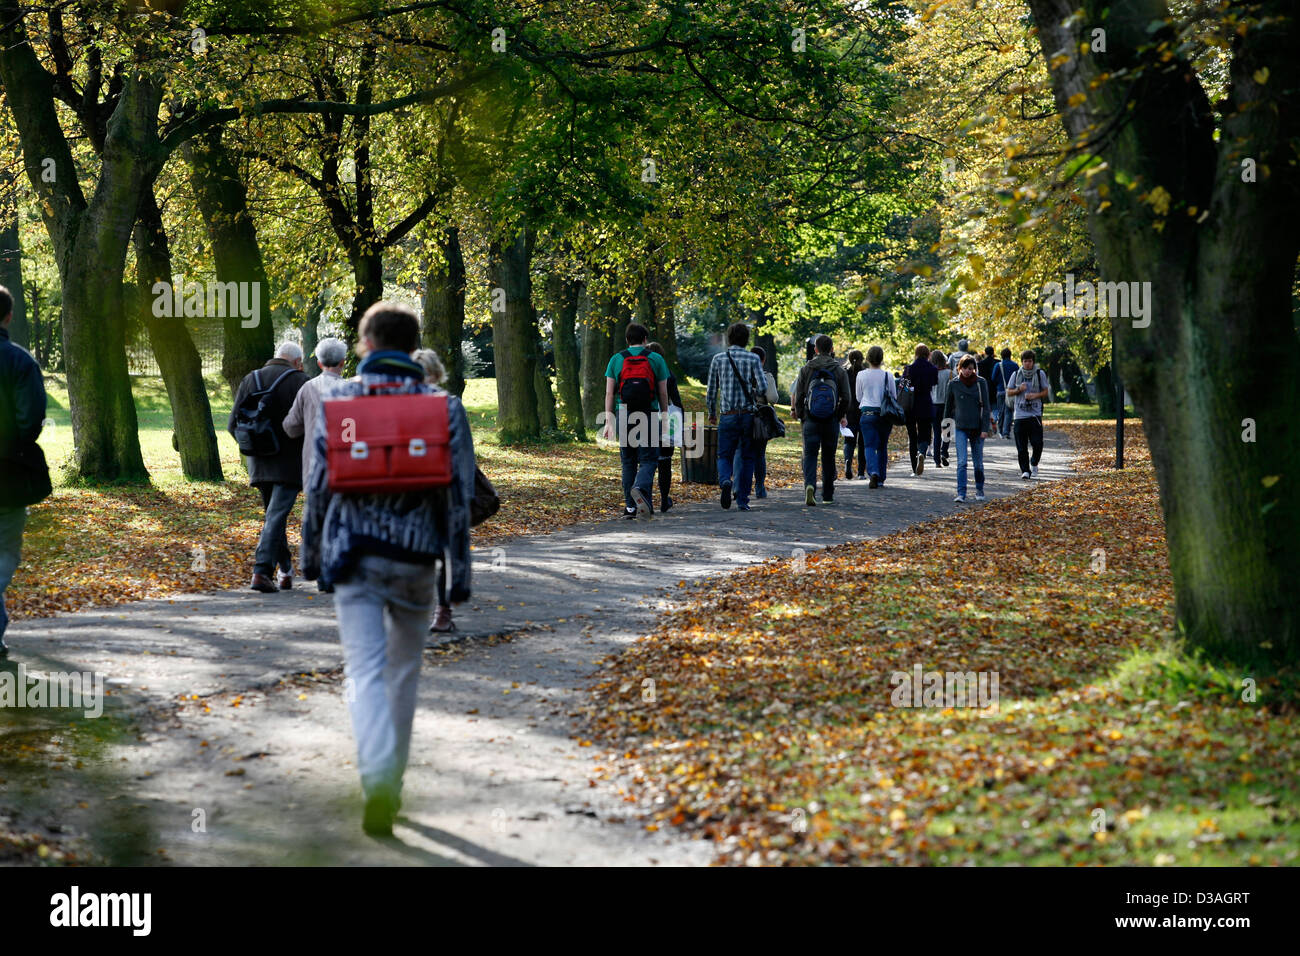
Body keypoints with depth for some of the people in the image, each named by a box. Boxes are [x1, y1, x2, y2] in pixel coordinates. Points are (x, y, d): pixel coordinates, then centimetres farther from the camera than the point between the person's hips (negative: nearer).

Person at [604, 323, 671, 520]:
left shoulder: (616, 359, 7)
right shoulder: (656, 359, 4)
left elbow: (609, 393, 2)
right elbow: (663, 394, 4)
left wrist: (609, 421, 2)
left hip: (623, 416, 2)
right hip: (648, 415, -2)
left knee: (628, 461, 11)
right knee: (648, 460, -1)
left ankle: (630, 507, 10)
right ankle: (640, 489, -31)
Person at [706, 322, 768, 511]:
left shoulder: (718, 359, 3)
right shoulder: (753, 359, -1)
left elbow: (711, 391, 5)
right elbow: (762, 387, -11)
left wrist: (712, 414, 19)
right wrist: (753, 398, 11)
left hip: (727, 416, 0)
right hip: (748, 416, 0)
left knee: (725, 456, 8)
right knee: (747, 458, 9)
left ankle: (725, 480, -23)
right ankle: (742, 500, 5)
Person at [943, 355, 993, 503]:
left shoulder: (981, 383, -2)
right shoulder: (953, 384, 1)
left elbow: (986, 407, -2)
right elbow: (948, 406, 11)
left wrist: (985, 428, -8)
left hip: (977, 428, 0)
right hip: (960, 428, 0)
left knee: (978, 463, 9)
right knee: (962, 462, -12)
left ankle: (979, 490, 29)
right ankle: (961, 494, -14)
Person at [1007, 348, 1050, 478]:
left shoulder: (1040, 374, 4)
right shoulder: (1016, 374, 7)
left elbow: (1045, 392, 8)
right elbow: (1009, 392, 12)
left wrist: (1035, 395, -12)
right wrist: (1019, 390, -8)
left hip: (1035, 414, -1)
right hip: (1020, 414, 1)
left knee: (1037, 443, -8)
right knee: (1021, 446, -2)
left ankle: (1034, 464, 18)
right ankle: (1025, 470, 5)